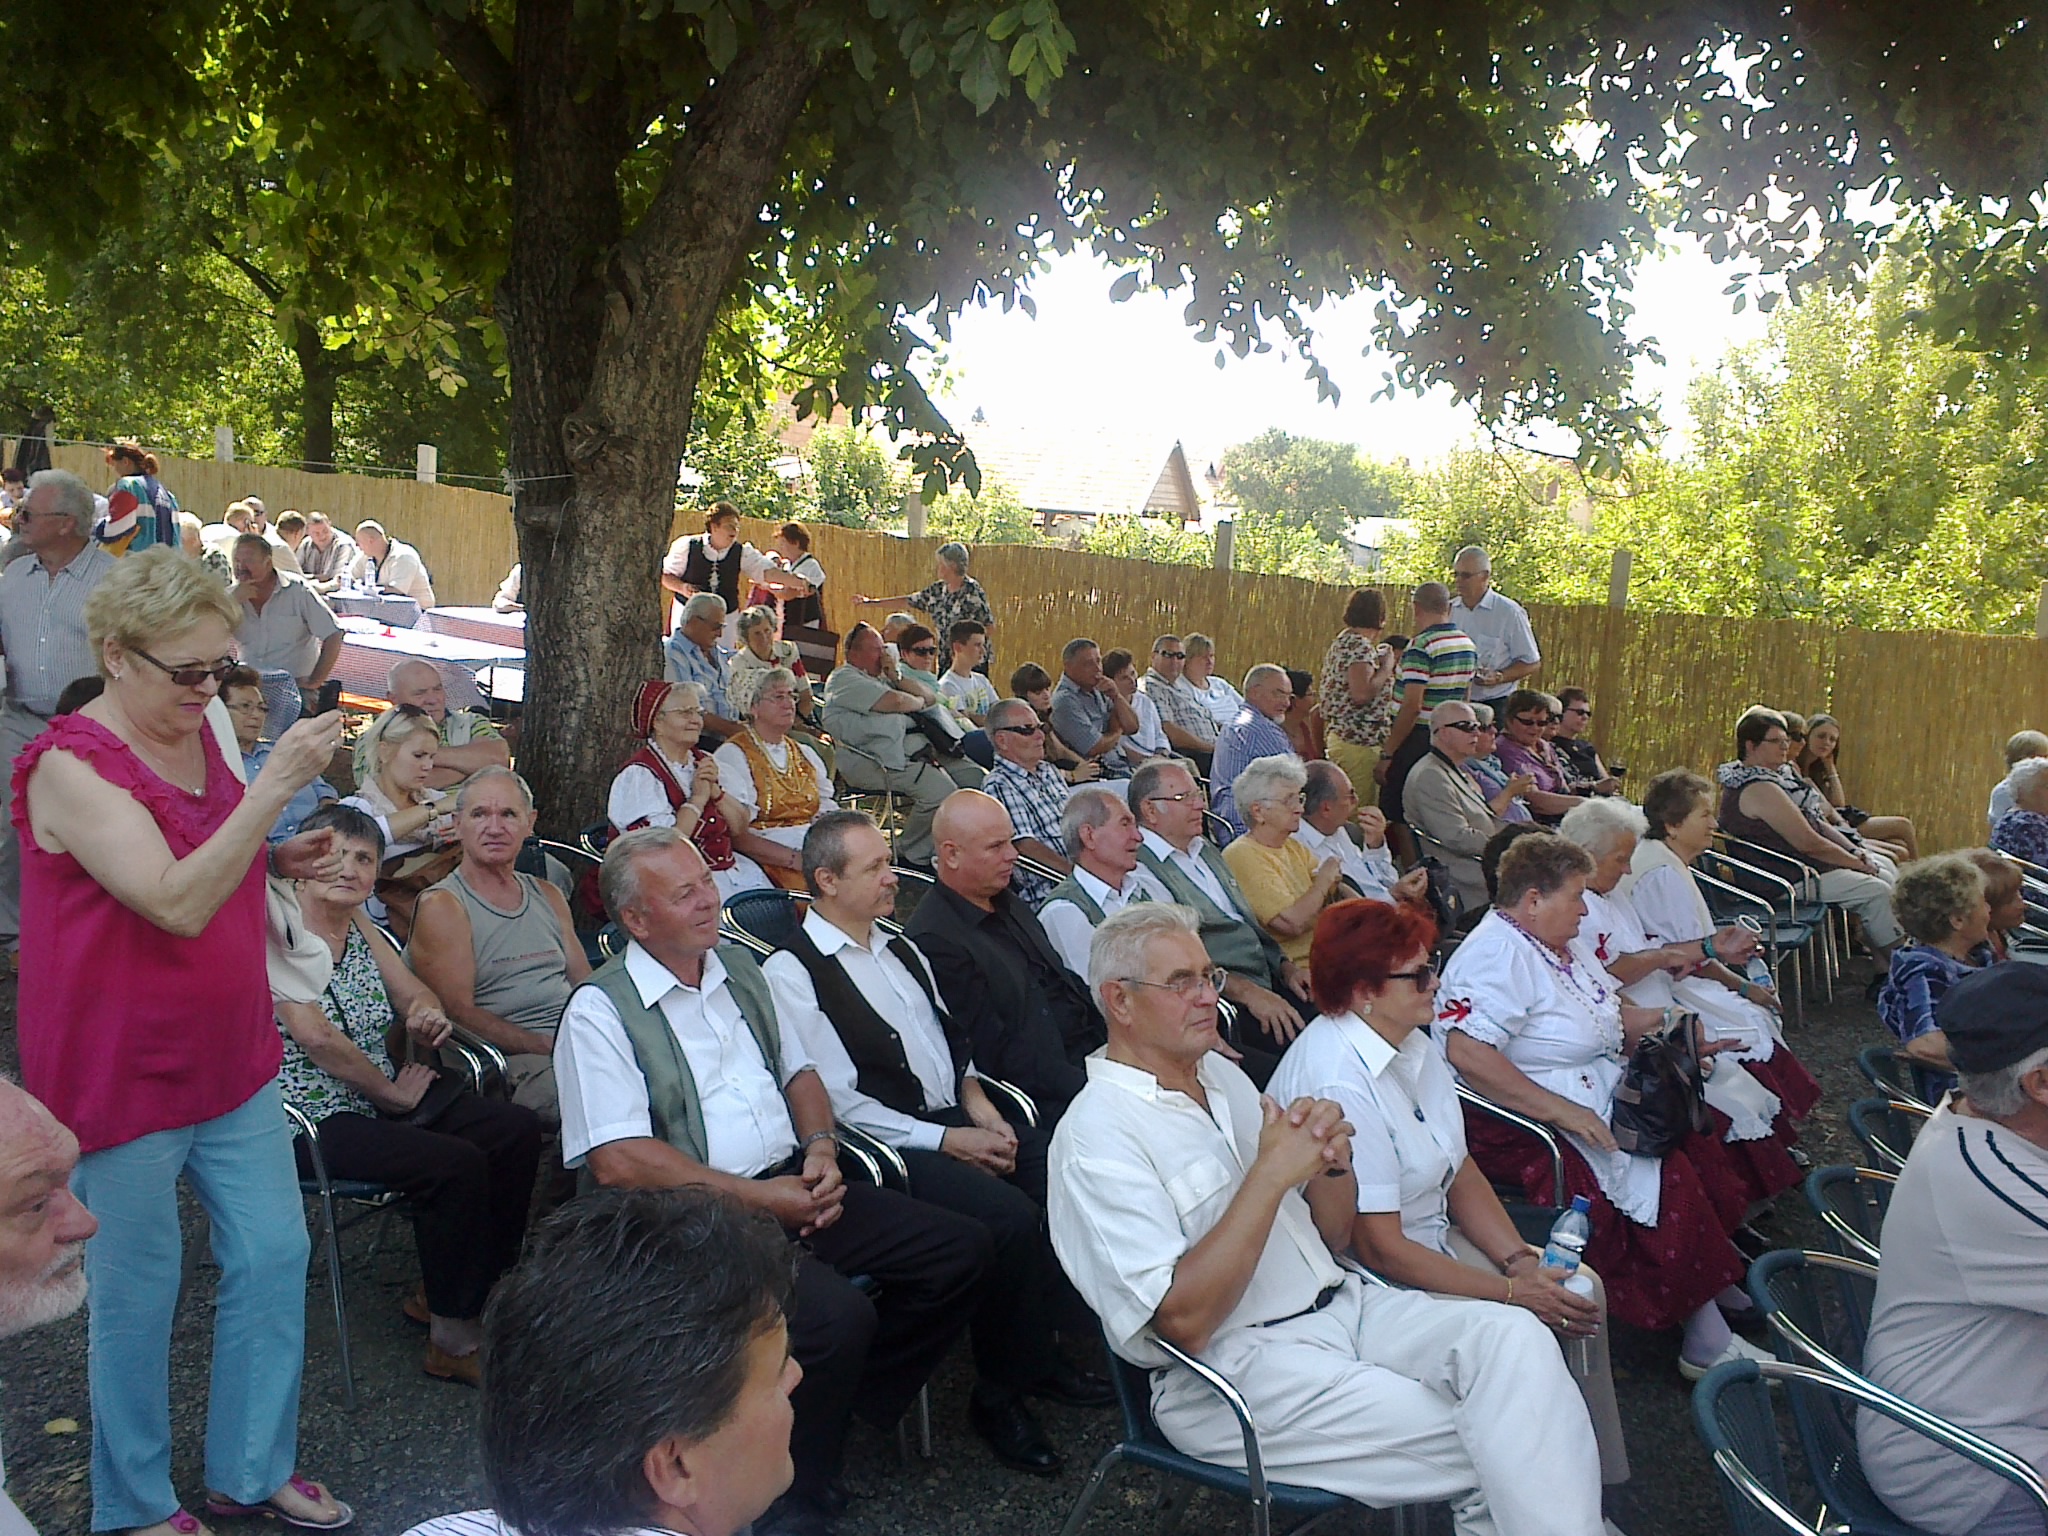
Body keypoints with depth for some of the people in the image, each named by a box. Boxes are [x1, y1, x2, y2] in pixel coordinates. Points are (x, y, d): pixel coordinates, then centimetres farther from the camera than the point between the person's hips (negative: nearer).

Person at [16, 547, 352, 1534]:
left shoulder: (195, 732, 5)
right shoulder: (71, 766, -19)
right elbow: (176, 904, -29)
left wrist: (280, 860, 2)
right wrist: (274, 787, -33)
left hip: (231, 1056, 7)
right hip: (123, 1072, -7)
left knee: (273, 1254, 12)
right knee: (137, 1291, 8)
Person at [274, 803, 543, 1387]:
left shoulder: (357, 923, 10)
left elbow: (416, 993, 15)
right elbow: (315, 1037, -22)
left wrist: (427, 1014, -10)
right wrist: (391, 1093, -13)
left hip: (382, 1092, 9)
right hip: (316, 1117, -9)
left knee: (518, 1130, -5)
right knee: (457, 1164, -26)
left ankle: (446, 1290, 9)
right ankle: (454, 1339, -10)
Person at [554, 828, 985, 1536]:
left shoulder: (739, 967, 14)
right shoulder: (600, 1012, -9)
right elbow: (618, 1161, -17)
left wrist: (821, 1147, 1)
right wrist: (757, 1198, -16)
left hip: (792, 1185, 8)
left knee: (960, 1250, -5)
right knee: (838, 1315, -31)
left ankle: (850, 1406, 10)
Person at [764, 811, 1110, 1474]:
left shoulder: (898, 947, 16)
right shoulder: (791, 972, -9)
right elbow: (837, 1101, -13)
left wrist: (978, 1103, 1)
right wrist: (947, 1142, -14)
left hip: (958, 1117, 8)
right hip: (890, 1143, -7)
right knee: (1011, 1218, -26)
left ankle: (1041, 1353, 4)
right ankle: (998, 1394, -5)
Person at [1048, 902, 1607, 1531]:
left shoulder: (1224, 1075, 13)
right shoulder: (1097, 1137, -11)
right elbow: (1184, 1322, -20)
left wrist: (1331, 1160, -6)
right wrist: (1271, 1173, -20)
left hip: (1342, 1304, 7)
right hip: (1235, 1367, -7)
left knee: (1512, 1334, -19)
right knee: (1482, 1444, -21)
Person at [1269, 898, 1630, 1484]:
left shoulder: (1413, 1042, 2)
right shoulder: (1338, 1084, -27)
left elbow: (1460, 1171, 8)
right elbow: (1380, 1248, -24)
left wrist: (1519, 1259, -7)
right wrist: (1511, 1293, -19)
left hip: (1437, 1236, 9)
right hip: (1373, 1281, -9)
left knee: (1581, 1290, -4)